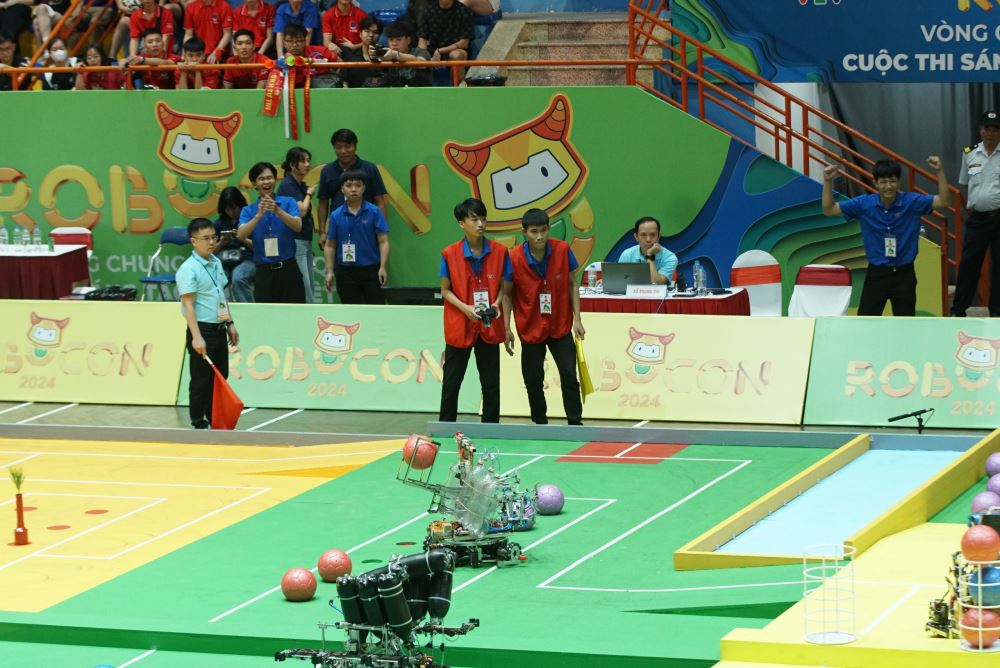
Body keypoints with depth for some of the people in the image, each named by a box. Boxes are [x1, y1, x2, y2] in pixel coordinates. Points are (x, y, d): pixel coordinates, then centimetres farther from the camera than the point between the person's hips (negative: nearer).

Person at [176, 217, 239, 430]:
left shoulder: (216, 263, 10)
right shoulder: (188, 269, -15)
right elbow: (188, 304, -20)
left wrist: (230, 323, 18)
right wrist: (197, 337, -26)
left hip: (219, 330, 8)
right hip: (203, 330, -8)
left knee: (220, 377, 14)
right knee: (201, 380, -1)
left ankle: (215, 419, 25)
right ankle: (198, 424, 8)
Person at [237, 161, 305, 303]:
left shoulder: (288, 203, 2)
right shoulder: (248, 211, 5)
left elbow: (298, 226, -14)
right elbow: (241, 235, -12)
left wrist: (277, 211, -30)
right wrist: (259, 215, -26)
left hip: (288, 269, -1)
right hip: (264, 271, 1)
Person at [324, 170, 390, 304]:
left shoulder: (374, 212, -4)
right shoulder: (336, 216, 2)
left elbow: (383, 242, -5)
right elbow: (330, 246, 7)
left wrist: (383, 267, -15)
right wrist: (330, 271, -1)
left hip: (371, 270, -2)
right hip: (346, 271, 2)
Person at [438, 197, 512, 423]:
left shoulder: (499, 252, -5)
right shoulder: (450, 254, -9)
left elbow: (503, 286, 5)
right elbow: (445, 290, -2)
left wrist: (496, 304, -15)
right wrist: (466, 308, -17)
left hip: (489, 327, 1)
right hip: (459, 327, -1)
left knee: (491, 383, 6)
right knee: (452, 381, 8)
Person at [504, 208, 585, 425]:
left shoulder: (562, 250, -12)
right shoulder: (514, 258, -15)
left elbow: (572, 285, 1)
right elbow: (508, 293, -5)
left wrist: (577, 319, -4)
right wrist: (507, 328, -9)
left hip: (561, 326, 0)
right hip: (531, 328, 0)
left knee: (569, 376, -5)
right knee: (533, 381, 4)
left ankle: (575, 425, 3)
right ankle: (540, 425, 20)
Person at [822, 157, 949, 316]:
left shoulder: (912, 202, -9)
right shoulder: (864, 204, -7)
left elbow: (943, 201, -14)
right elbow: (829, 210, -3)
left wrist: (939, 171, -25)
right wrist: (828, 181, -17)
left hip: (904, 274, 0)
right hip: (876, 273, 0)